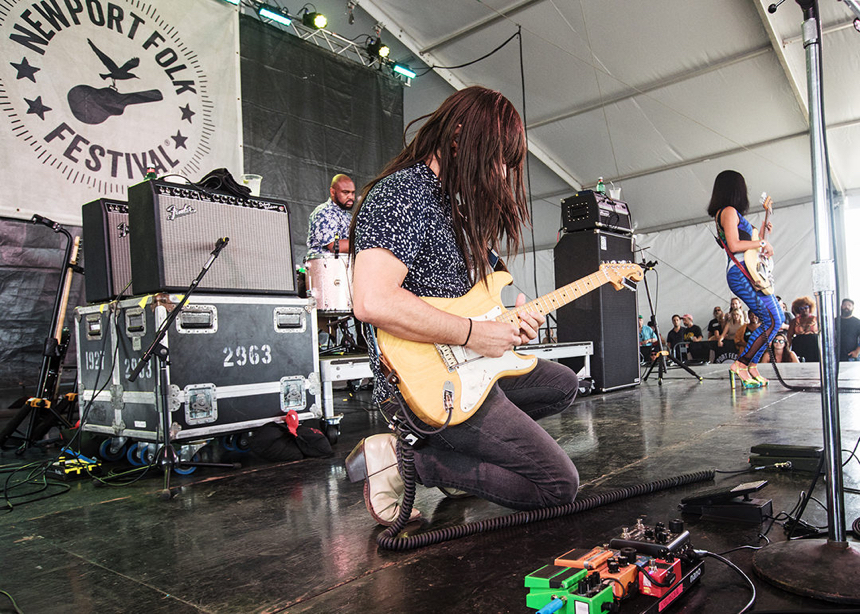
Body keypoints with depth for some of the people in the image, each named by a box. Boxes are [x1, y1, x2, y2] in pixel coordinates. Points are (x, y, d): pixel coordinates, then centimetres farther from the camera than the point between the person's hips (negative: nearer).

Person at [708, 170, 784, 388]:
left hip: (749, 274, 10)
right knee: (772, 321, -11)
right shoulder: (729, 211, -8)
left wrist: (760, 232, 26)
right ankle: (741, 365, -9)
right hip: (742, 274, -10)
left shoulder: (730, 212, 22)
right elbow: (734, 245, -19)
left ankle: (751, 365, 11)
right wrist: (763, 243, -9)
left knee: (776, 319, 12)